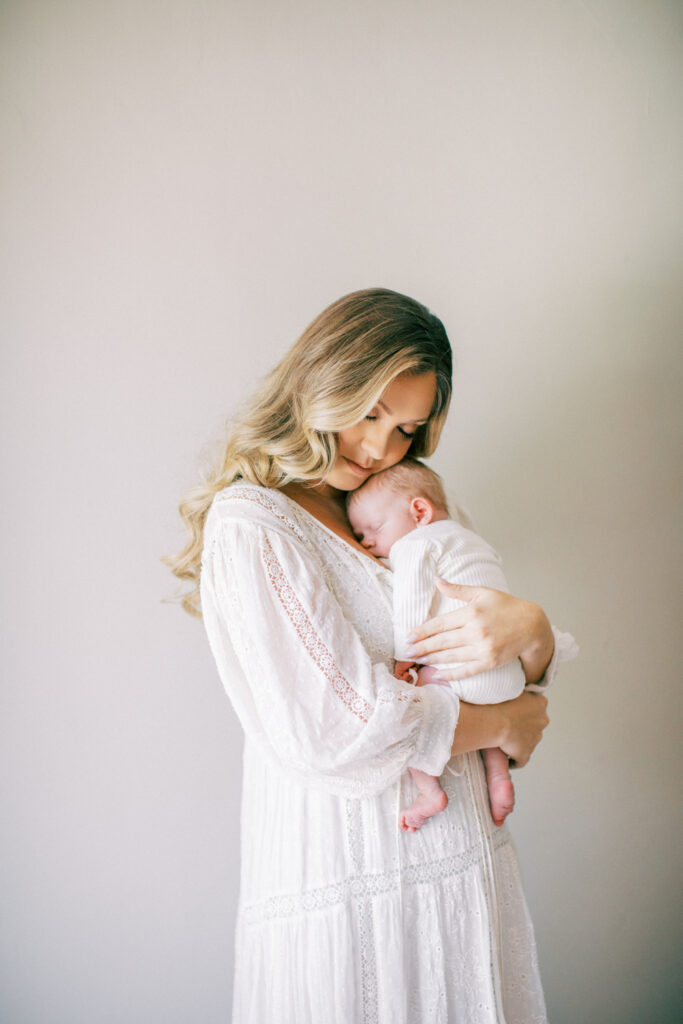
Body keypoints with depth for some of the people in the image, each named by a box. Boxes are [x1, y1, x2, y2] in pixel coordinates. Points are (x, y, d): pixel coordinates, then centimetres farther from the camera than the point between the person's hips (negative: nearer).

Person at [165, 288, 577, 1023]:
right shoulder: (249, 526, -13)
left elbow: (534, 672, 10)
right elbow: (336, 732, -22)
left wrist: (530, 628, -15)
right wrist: (501, 724, -8)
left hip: (463, 855, 7)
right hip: (340, 885, -6)